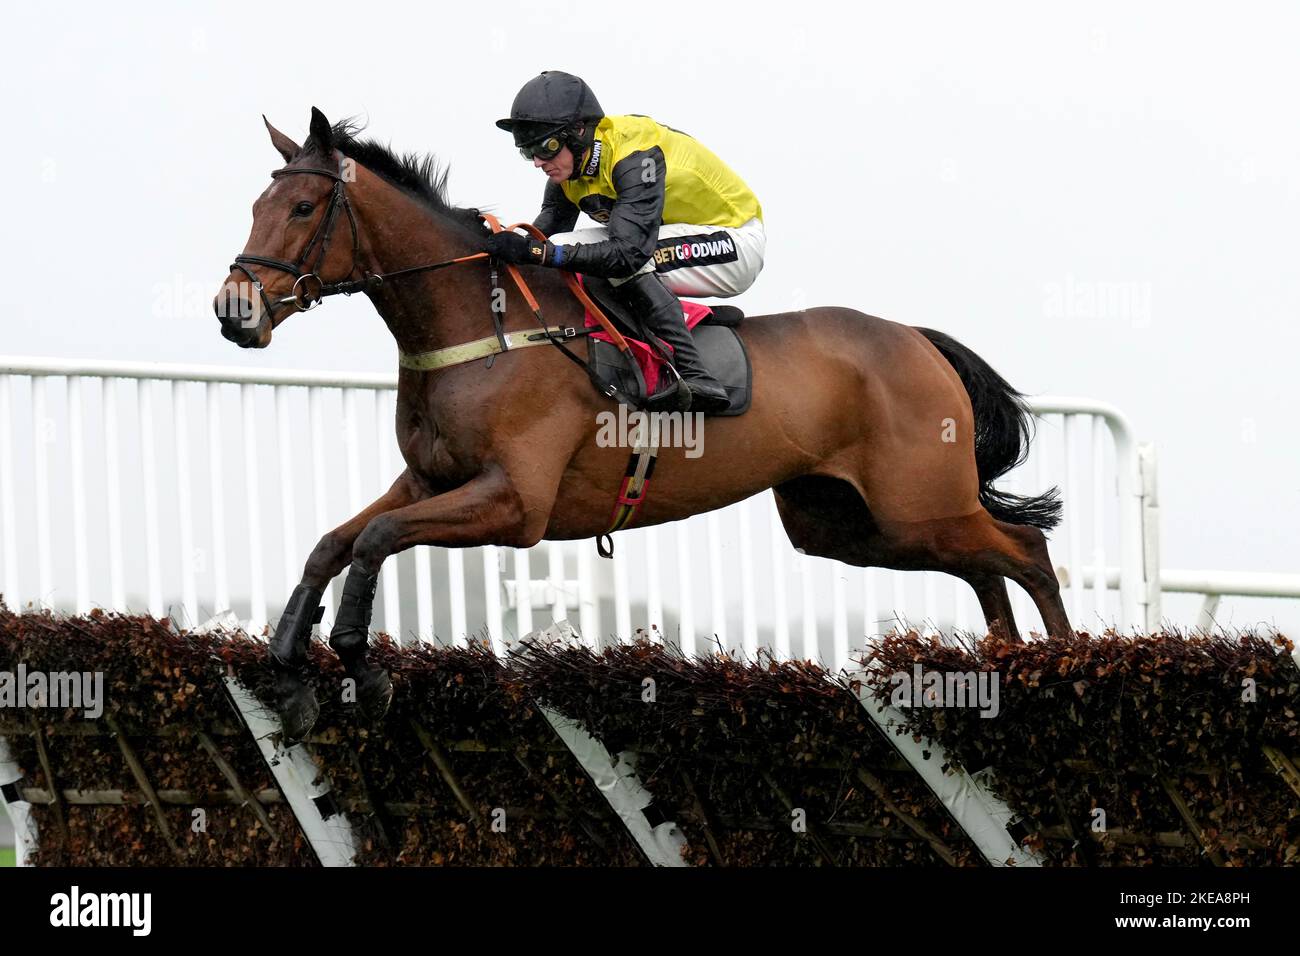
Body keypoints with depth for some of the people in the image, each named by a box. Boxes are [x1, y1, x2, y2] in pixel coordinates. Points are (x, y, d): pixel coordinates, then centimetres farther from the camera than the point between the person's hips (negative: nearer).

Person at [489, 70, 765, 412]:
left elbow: (629, 252, -39)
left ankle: (693, 375, -33)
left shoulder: (634, 155, -30)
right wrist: (515, 247, -26)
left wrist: (538, 252, -44)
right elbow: (545, 233, -5)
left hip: (736, 241, -9)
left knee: (622, 259, -31)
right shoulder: (568, 166, -5)